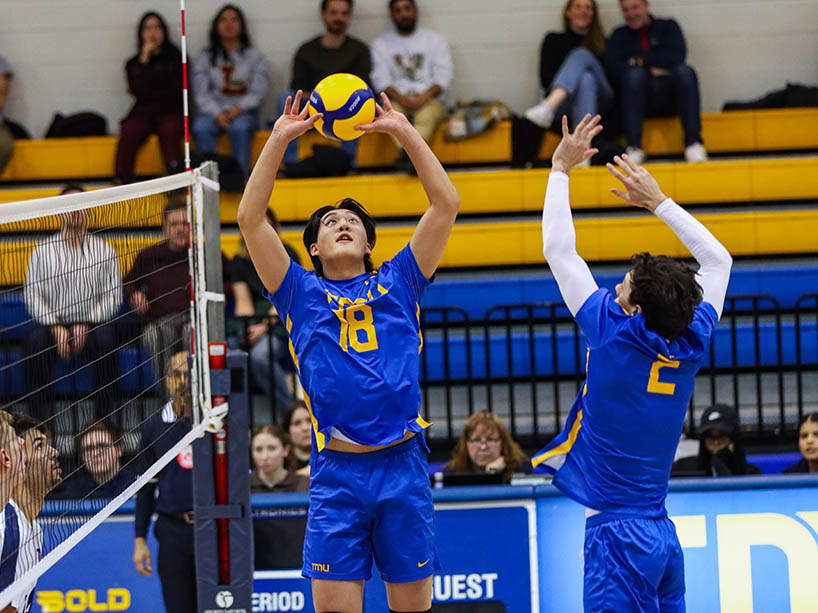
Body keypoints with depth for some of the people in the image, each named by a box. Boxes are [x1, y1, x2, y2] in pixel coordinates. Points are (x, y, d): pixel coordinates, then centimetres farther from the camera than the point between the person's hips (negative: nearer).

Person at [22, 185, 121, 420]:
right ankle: (40, 418, -29)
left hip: (92, 325, 0)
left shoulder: (105, 251, 8)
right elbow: (32, 295, 0)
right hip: (53, 324, 0)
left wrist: (86, 325, -14)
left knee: (105, 337, -34)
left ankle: (104, 417, -27)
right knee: (35, 339, -33)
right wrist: (56, 327, -15)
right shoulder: (42, 251, 7)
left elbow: (113, 296, 0)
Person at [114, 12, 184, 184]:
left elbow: (175, 91, 1)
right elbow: (140, 92, -4)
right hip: (143, 113, 1)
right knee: (129, 131, -32)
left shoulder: (176, 58, 10)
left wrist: (148, 94, 3)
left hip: (170, 112, -1)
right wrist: (144, 60, -6)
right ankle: (121, 182, -39)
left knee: (169, 130, -36)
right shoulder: (133, 64, 14)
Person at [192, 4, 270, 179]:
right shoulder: (205, 58, 16)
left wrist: (238, 108, -13)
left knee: (240, 128, -37)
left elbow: (258, 92, 5)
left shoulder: (254, 56, 16)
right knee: (201, 129, -34)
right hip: (213, 111, 1)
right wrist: (217, 113, -14)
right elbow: (201, 94, 5)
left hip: (243, 111, -1)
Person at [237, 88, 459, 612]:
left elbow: (447, 204, 10)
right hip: (336, 471, -1)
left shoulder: (397, 284, 15)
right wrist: (280, 139, 2)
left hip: (403, 465, 1)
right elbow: (251, 219, 5)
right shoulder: (302, 293, 13)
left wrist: (404, 131, 7)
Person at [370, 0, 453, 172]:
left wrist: (425, 96, -13)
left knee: (425, 116, -36)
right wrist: (401, 98, -14)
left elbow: (444, 75, 6)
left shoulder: (435, 40, 16)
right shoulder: (381, 44, 17)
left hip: (428, 99, -1)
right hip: (397, 99, 1)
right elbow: (381, 80, 5)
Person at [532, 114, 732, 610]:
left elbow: (558, 249, -3)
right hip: (664, 534, 7)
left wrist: (561, 168, 7)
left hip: (617, 533, -7)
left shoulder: (615, 334, -11)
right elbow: (718, 259, 22)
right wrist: (657, 201, 25)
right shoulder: (693, 345, 3)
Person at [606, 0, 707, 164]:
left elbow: (677, 56, -2)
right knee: (634, 73, -31)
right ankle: (634, 147, -38)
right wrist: (651, 69, -10)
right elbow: (613, 68, 0)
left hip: (671, 97, 0)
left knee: (685, 71, -30)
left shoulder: (667, 26, 18)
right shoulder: (619, 36, 20)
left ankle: (693, 143, -36)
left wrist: (641, 60, -2)